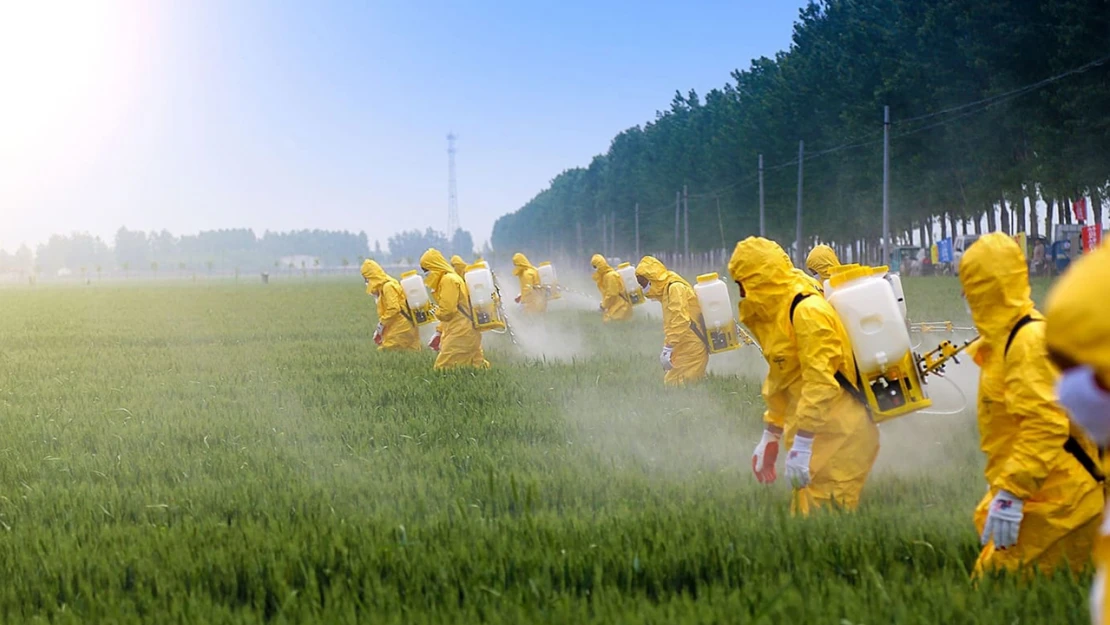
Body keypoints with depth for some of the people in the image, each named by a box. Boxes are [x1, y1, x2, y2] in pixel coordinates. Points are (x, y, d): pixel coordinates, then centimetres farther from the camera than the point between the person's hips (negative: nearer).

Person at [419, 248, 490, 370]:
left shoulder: (448, 280, -11)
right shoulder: (452, 278, 21)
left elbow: (446, 311, -18)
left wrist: (436, 312, 5)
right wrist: (439, 332, 22)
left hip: (460, 332, -10)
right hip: (469, 332, 10)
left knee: (443, 369, -12)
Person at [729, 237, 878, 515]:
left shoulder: (807, 311, -17)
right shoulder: (777, 312, 15)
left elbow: (821, 382, -23)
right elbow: (779, 380, 22)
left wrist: (801, 447, -24)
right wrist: (770, 438, 23)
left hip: (840, 437, -10)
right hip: (818, 433, 10)